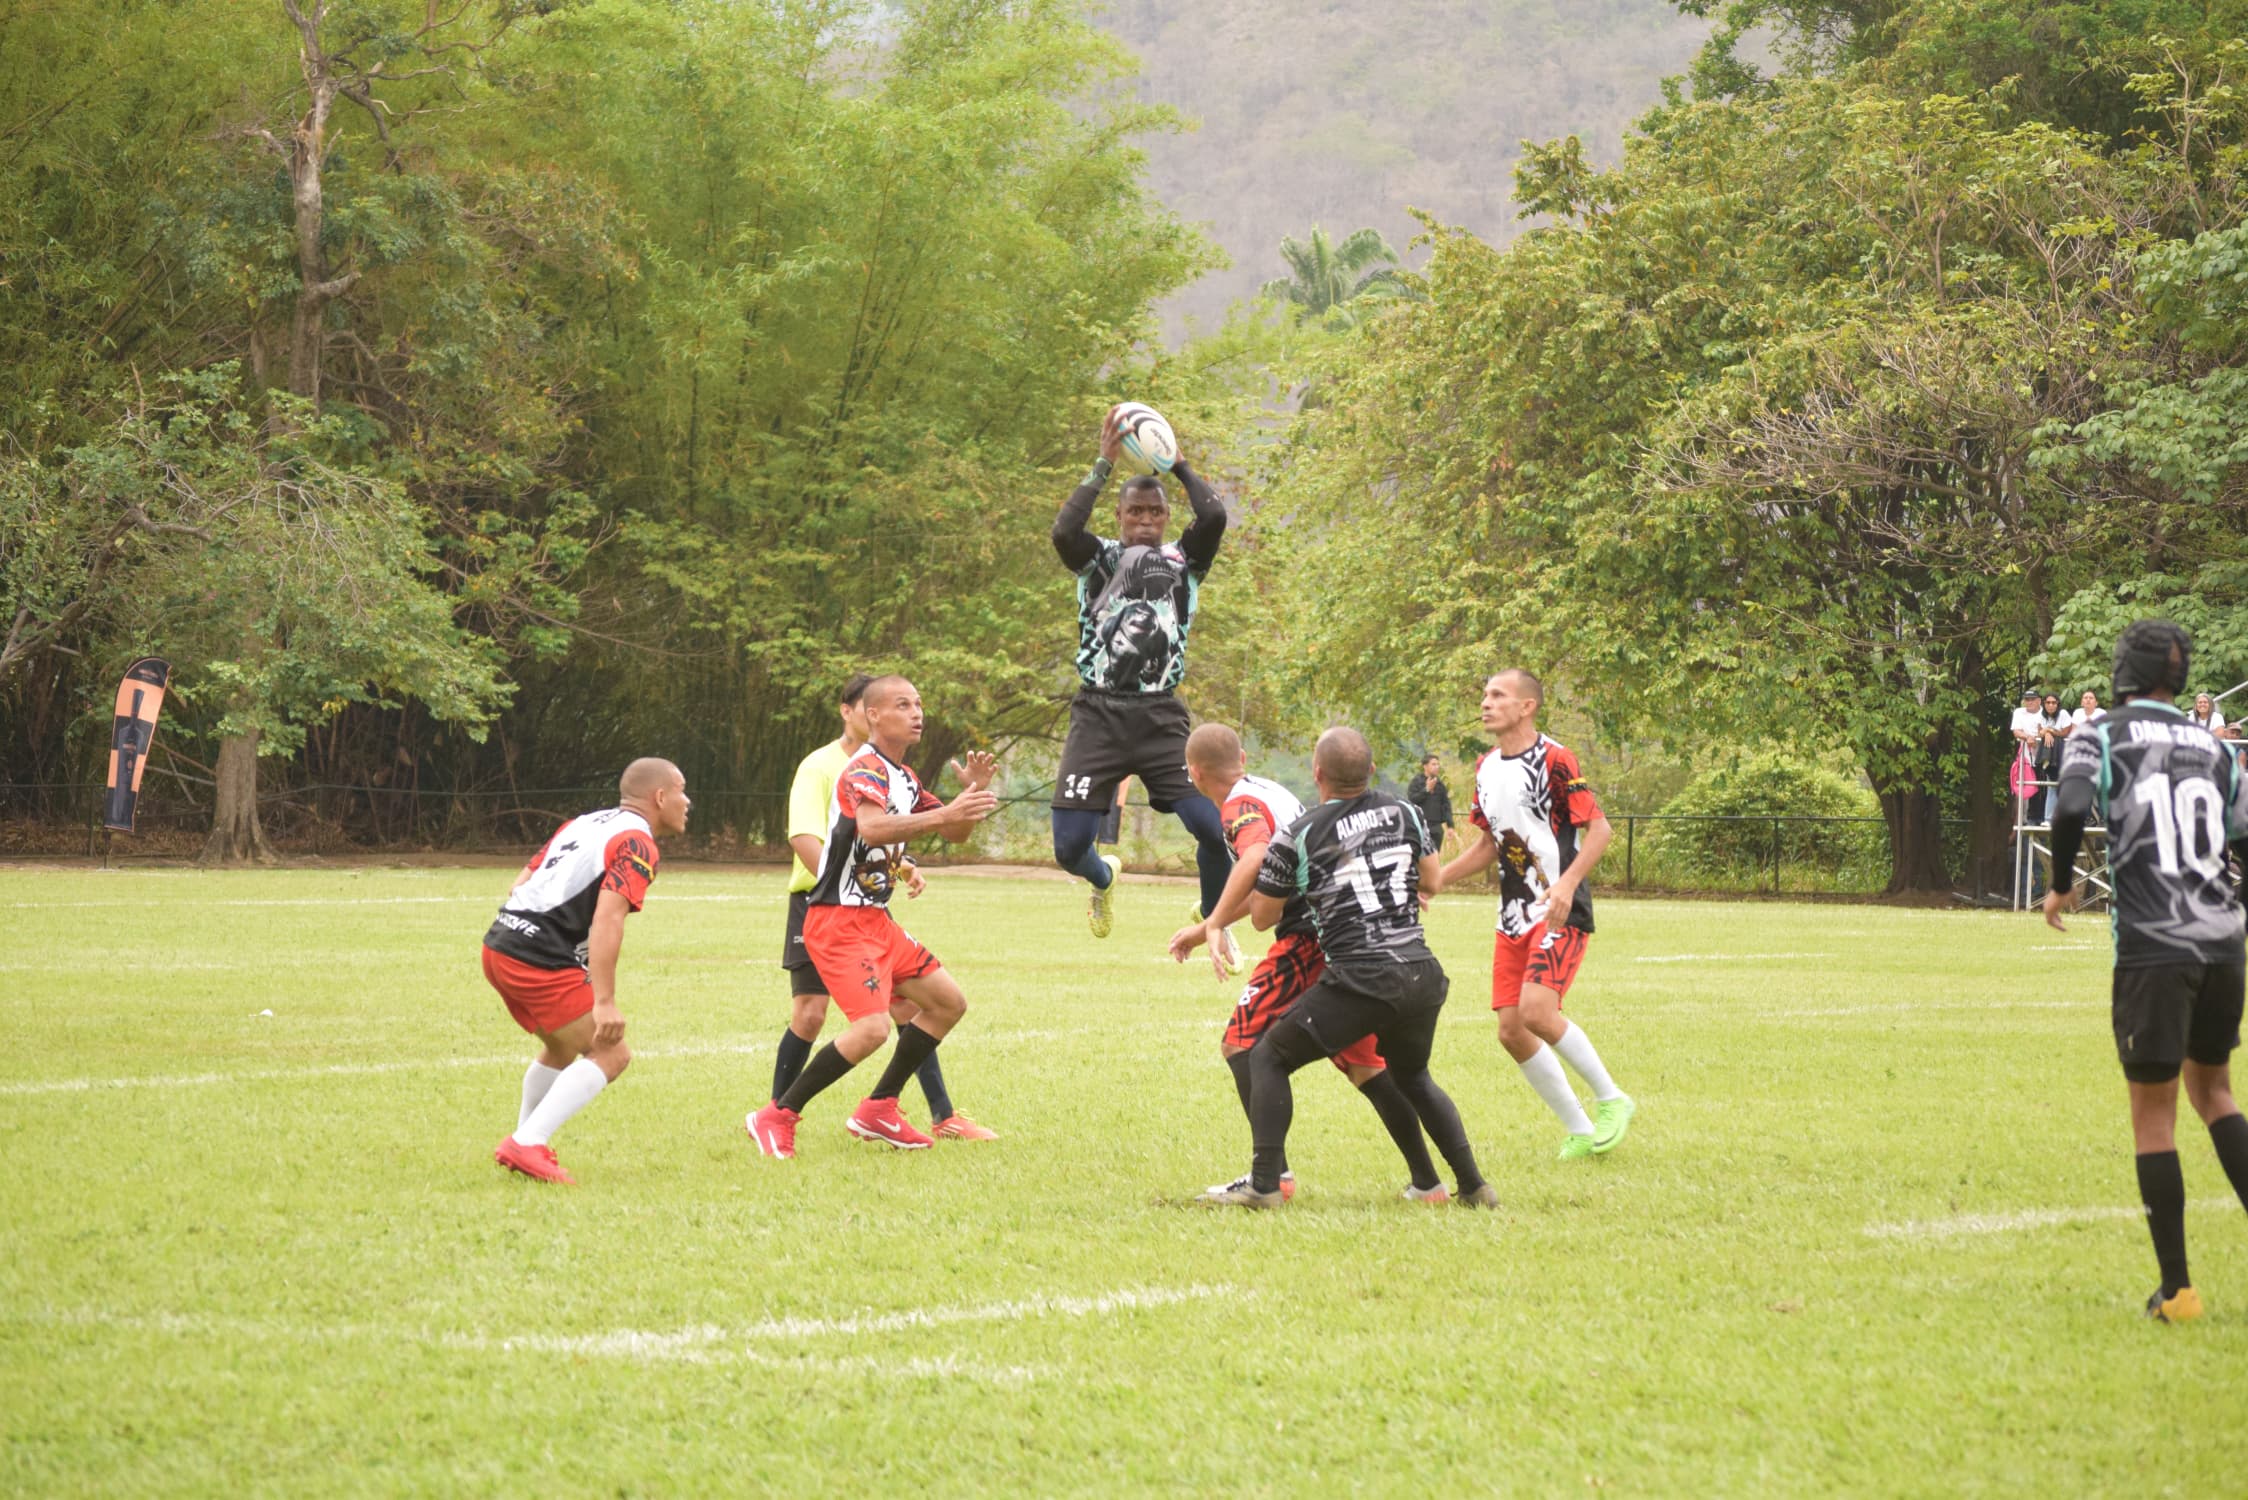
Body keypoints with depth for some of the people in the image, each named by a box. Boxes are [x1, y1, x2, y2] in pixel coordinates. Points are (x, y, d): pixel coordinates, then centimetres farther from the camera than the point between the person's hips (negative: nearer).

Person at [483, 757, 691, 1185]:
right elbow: (608, 918, -21)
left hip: (499, 944, 9)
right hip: (540, 960, -9)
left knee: (564, 1047, 28)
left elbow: (521, 884, 21)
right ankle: (529, 1145, -17)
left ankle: (524, 1142, 35)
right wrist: (605, 1002, -25)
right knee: (611, 1053, -6)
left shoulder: (586, 822, 21)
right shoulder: (636, 843, -7)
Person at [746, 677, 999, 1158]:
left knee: (948, 1003, 12)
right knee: (872, 1027, -24)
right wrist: (942, 814, -44)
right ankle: (776, 1118, -13)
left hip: (874, 919, 10)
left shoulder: (904, 777, 15)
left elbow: (955, 833, 20)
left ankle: (877, 1110, 19)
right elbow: (872, 828, -35)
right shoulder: (866, 768, -15)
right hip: (838, 921, -10)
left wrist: (973, 795, 0)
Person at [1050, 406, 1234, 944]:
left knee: (1214, 829, -15)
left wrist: (1179, 465, 5)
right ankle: (1104, 878, 35)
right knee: (1069, 847, -5)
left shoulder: (1183, 559, 11)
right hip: (1099, 715, 0)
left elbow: (1213, 516, -9)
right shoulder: (1099, 558, 9)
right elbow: (1064, 531, -14)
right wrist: (1104, 465, -11)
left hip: (1160, 717, 0)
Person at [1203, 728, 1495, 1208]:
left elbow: (1262, 916, 5)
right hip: (1422, 973, 5)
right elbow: (1431, 879, 21)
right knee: (1414, 1077, 30)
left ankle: (1264, 1184, 2)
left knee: (1269, 1058, 11)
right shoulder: (1402, 813, 8)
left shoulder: (1295, 837, -4)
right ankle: (1474, 1185, 22)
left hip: (1360, 981, -5)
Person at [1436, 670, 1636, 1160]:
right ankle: (1580, 1132, 13)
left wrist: (1566, 884, -27)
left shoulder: (1554, 760, -12)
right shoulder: (1486, 768, 12)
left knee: (1537, 1011, -23)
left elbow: (1599, 828, -14)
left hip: (1560, 912, -8)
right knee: (1511, 1031, 0)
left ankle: (1611, 1100, -2)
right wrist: (1435, 880, 12)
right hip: (1514, 916, 8)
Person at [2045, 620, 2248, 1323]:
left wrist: (2061, 887, -1)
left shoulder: (2102, 737, 0)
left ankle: (2176, 1288, 4)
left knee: (2153, 1115, 3)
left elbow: (2072, 809, -17)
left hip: (2152, 949, -4)